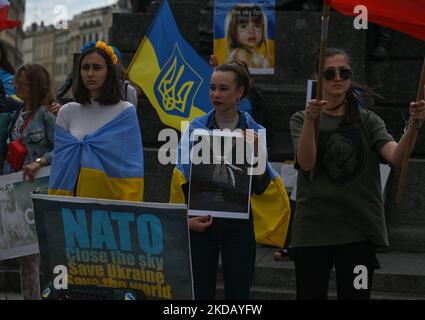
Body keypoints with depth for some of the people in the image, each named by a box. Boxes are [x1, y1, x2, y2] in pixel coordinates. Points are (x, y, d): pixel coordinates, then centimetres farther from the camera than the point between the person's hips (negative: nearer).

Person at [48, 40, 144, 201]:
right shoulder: (67, 112, 7)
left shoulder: (126, 112, -1)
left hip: (113, 194, -2)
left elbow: (132, 166, -4)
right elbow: (59, 164, 7)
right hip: (75, 194, 2)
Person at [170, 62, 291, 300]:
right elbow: (183, 178, 1)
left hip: (239, 220, 0)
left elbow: (261, 187, 1)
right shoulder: (195, 129, 3)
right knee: (200, 291, 2)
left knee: (238, 292, 4)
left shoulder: (254, 132, 3)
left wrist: (255, 153, -14)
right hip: (200, 220, 0)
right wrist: (187, 217, -11)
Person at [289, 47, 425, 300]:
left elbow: (396, 157, -9)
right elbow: (306, 163, -13)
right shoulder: (301, 120, 6)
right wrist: (310, 120, -28)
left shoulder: (367, 121, 8)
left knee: (355, 295, 0)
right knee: (311, 295, 4)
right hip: (313, 229, 0)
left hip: (359, 229, 1)